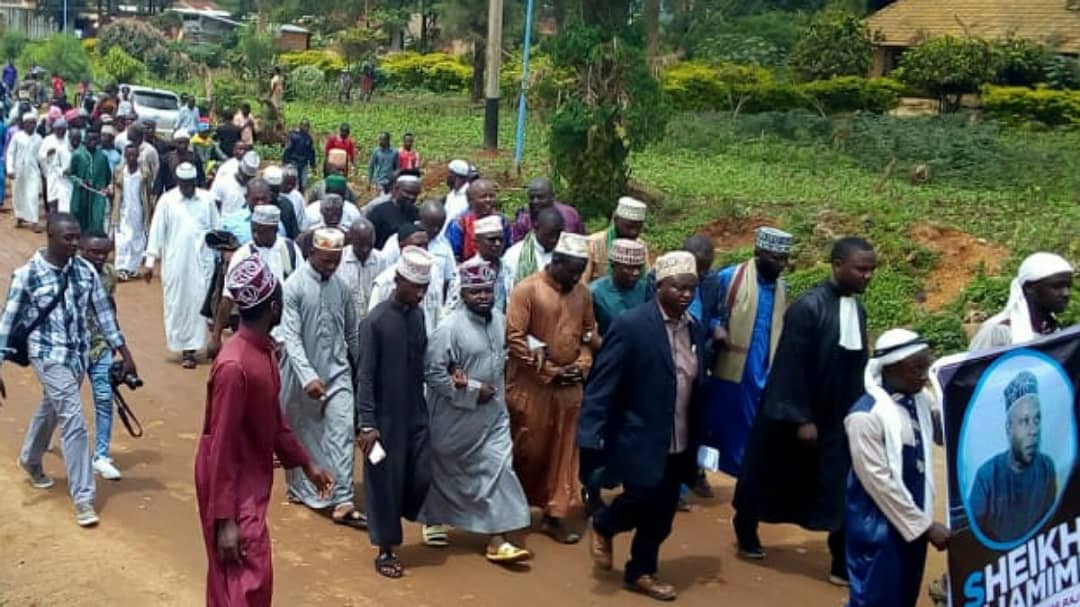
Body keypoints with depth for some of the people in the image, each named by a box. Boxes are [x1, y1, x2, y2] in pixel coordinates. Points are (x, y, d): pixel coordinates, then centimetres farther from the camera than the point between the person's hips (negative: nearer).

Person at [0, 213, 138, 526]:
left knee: (51, 410, 26)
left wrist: (124, 353, 5)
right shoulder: (27, 274, -14)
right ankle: (83, 498, -6)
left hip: (79, 355, 5)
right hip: (49, 356, -5)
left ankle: (30, 460, 53)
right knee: (74, 421, -13)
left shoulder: (86, 270, -1)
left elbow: (103, 312, 6)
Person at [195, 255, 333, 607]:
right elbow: (221, 447, -25)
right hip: (231, 485, -9)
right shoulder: (234, 366, -27)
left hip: (253, 480, 9)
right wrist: (224, 520, -23)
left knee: (233, 577, 19)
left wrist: (305, 464, 18)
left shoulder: (265, 350, 1)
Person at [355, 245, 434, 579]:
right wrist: (366, 423, -20)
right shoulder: (375, 321, -15)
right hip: (385, 417, -6)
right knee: (384, 482, 5)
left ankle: (400, 513, 33)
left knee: (422, 477, 4)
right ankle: (386, 550, 19)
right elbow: (365, 377, -16)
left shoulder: (419, 315, 4)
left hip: (416, 414, 6)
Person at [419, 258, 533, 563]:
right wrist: (473, 390, -20)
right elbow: (432, 372, -22)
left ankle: (497, 541, 0)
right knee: (444, 471, 13)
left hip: (493, 415, 5)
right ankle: (434, 521, 37)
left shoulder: (500, 320, 1)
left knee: (498, 470, -2)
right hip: (455, 418, -5)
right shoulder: (450, 328, -20)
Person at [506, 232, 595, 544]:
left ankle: (554, 515, 17)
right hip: (531, 385, -5)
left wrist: (581, 366, -3)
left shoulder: (583, 293, 5)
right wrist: (549, 370, -14)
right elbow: (514, 338, -15)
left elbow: (589, 335, 14)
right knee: (527, 450, 6)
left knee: (563, 452, 8)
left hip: (570, 386, 5)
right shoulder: (527, 289, -12)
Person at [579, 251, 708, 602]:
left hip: (679, 445, 6)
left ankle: (641, 572, 30)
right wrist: (591, 440, -19)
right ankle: (602, 527, 24)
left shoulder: (696, 330, 6)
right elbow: (602, 386, -15)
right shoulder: (631, 325, -14)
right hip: (640, 440, -6)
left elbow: (698, 389, 10)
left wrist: (701, 439, 7)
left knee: (661, 515, 11)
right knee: (642, 502, -8)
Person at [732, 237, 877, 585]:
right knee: (774, 478, 12)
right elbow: (790, 368, -19)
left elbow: (856, 366, 10)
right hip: (799, 415, -6)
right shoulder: (808, 307, -19)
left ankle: (843, 563, 12)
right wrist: (801, 419, -19)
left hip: (840, 417, 6)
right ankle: (746, 531, 35)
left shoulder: (858, 311, 3)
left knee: (843, 490, 3)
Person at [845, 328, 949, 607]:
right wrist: (925, 525, -16)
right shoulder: (866, 415, -19)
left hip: (912, 521, 7)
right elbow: (879, 482, -19)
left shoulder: (921, 400, 3)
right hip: (878, 525, -7)